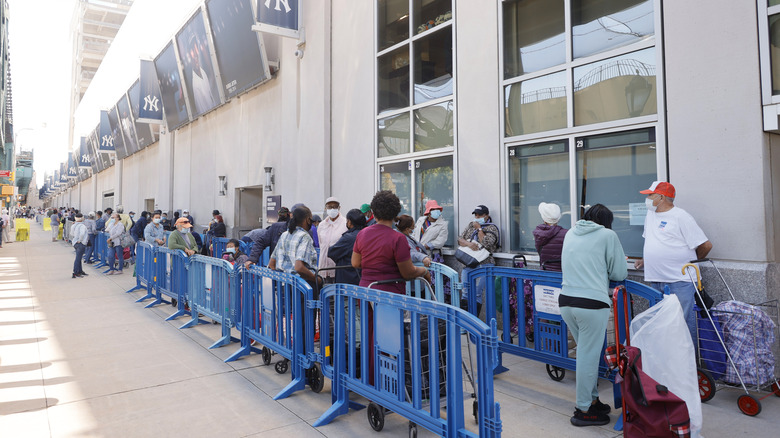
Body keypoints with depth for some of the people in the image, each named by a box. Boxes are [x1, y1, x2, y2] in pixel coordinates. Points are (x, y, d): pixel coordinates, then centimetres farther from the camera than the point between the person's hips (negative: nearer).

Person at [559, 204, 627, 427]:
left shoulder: (570, 234, 16)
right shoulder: (608, 235, 1)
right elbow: (620, 273, 7)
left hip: (566, 301, 6)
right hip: (592, 303, -6)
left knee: (587, 352, 20)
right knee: (588, 356, 3)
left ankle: (592, 399, 31)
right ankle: (584, 410, 14)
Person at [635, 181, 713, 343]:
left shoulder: (680, 217, -8)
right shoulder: (650, 214, 16)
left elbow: (705, 246, -7)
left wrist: (690, 261, 5)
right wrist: (644, 260, 21)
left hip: (680, 281, -7)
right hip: (656, 281, 7)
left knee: (684, 323, -4)